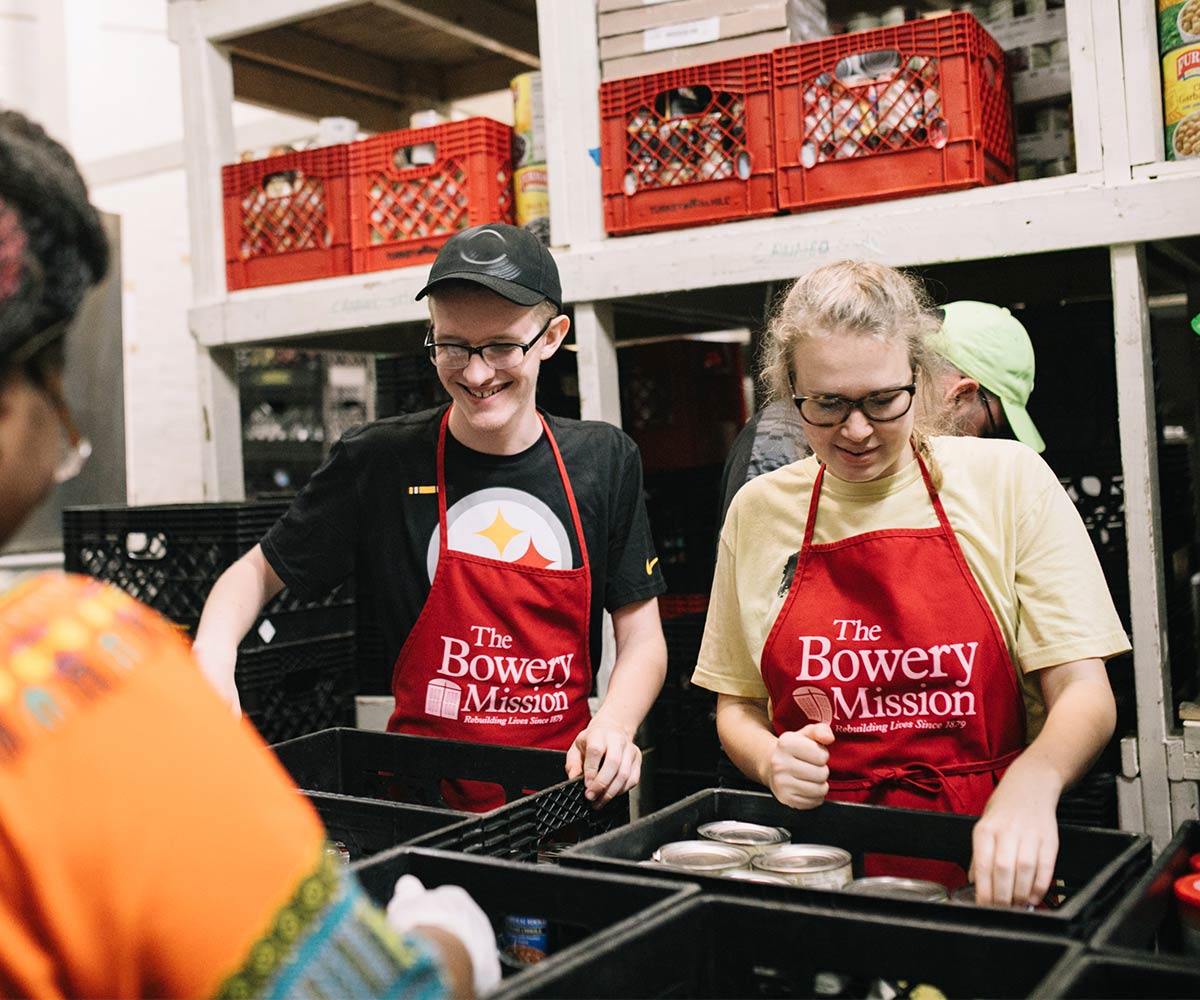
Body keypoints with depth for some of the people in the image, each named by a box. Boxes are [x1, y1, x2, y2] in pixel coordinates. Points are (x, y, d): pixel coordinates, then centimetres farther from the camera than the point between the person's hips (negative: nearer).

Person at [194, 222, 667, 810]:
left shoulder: (604, 462, 4)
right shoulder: (379, 462, -2)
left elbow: (642, 638, 8)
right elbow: (261, 569, 10)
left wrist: (612, 725, -12)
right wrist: (213, 651, -11)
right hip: (420, 795, -1)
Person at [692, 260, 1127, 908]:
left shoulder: (1009, 480, 0)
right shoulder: (757, 511, 6)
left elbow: (1084, 693, -4)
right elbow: (737, 705, 15)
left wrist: (1032, 781, -24)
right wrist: (772, 762, -7)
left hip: (983, 858, -2)